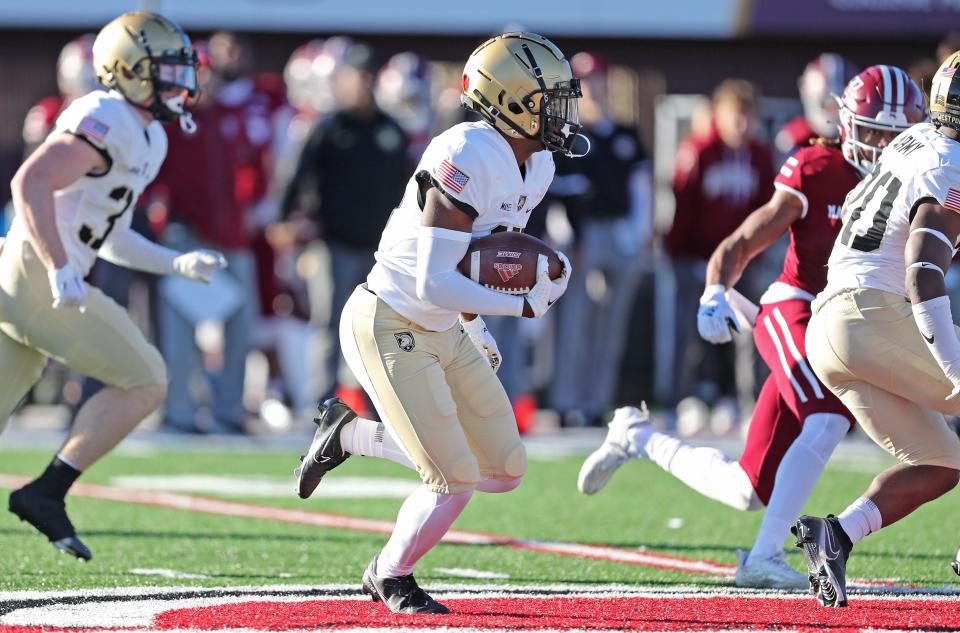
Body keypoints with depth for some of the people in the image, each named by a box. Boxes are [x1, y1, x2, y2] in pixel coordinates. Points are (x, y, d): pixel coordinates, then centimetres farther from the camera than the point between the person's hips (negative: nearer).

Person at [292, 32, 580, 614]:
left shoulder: (535, 167, 2)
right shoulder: (466, 159, -27)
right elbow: (433, 285, -30)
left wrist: (476, 328, 13)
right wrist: (523, 306, -23)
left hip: (443, 333, 9)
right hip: (389, 329, -9)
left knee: (506, 471, 9)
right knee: (455, 480, -11)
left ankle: (352, 435, 23)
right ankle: (392, 576, 18)